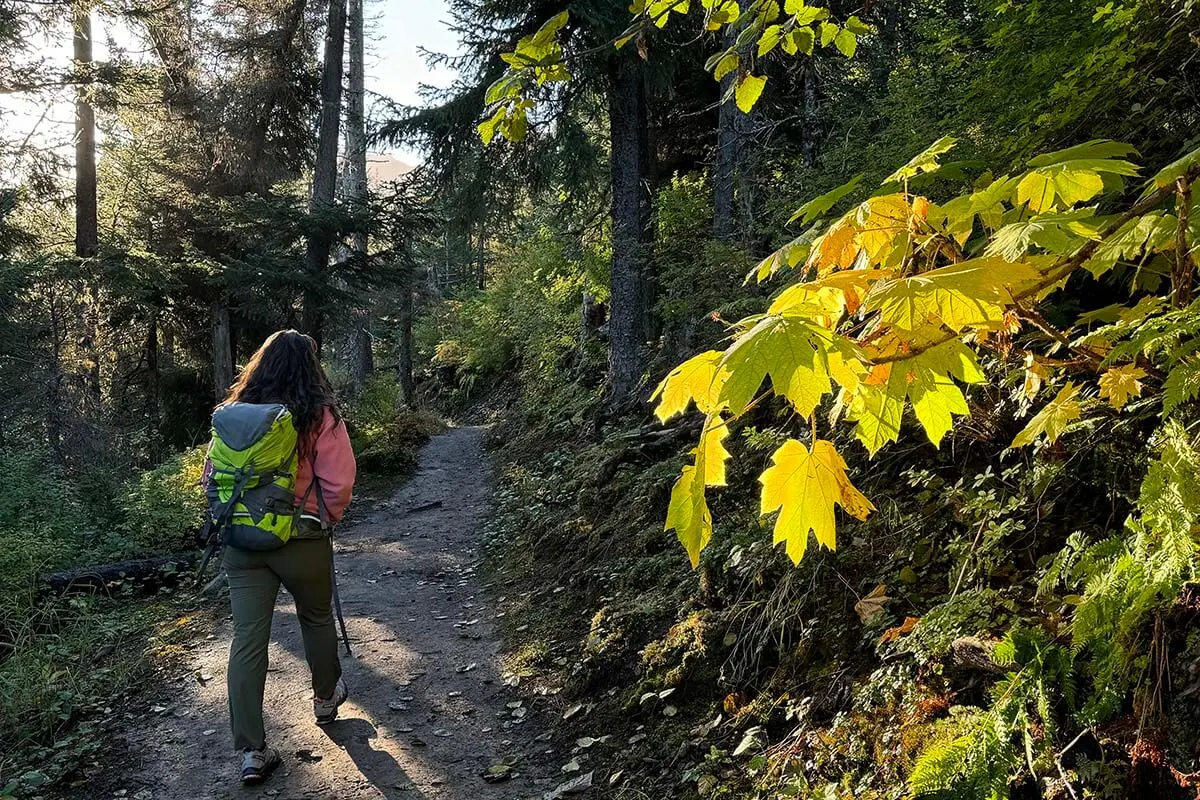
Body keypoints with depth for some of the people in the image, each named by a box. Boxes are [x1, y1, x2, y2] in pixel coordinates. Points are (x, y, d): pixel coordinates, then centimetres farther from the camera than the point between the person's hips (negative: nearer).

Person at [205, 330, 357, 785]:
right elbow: (339, 483, -12)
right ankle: (326, 698, 42)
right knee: (316, 618, 21)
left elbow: (212, 476, 8)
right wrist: (326, 517, 6)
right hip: (301, 538, -3)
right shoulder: (319, 414, -9)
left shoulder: (235, 413, 3)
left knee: (247, 638, 3)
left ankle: (251, 751, 4)